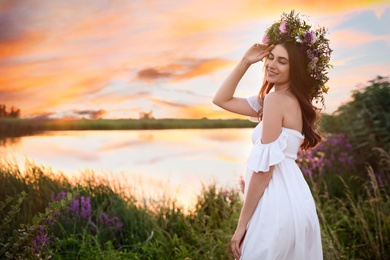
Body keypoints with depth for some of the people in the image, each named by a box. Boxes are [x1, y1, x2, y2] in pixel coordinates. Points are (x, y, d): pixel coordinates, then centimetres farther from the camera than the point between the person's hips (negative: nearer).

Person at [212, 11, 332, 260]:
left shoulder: (276, 99, -14)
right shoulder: (288, 99, 14)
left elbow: (264, 166, -18)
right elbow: (222, 100, 19)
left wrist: (242, 223, -13)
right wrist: (245, 61, 9)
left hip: (278, 203, -10)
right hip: (293, 199, 10)